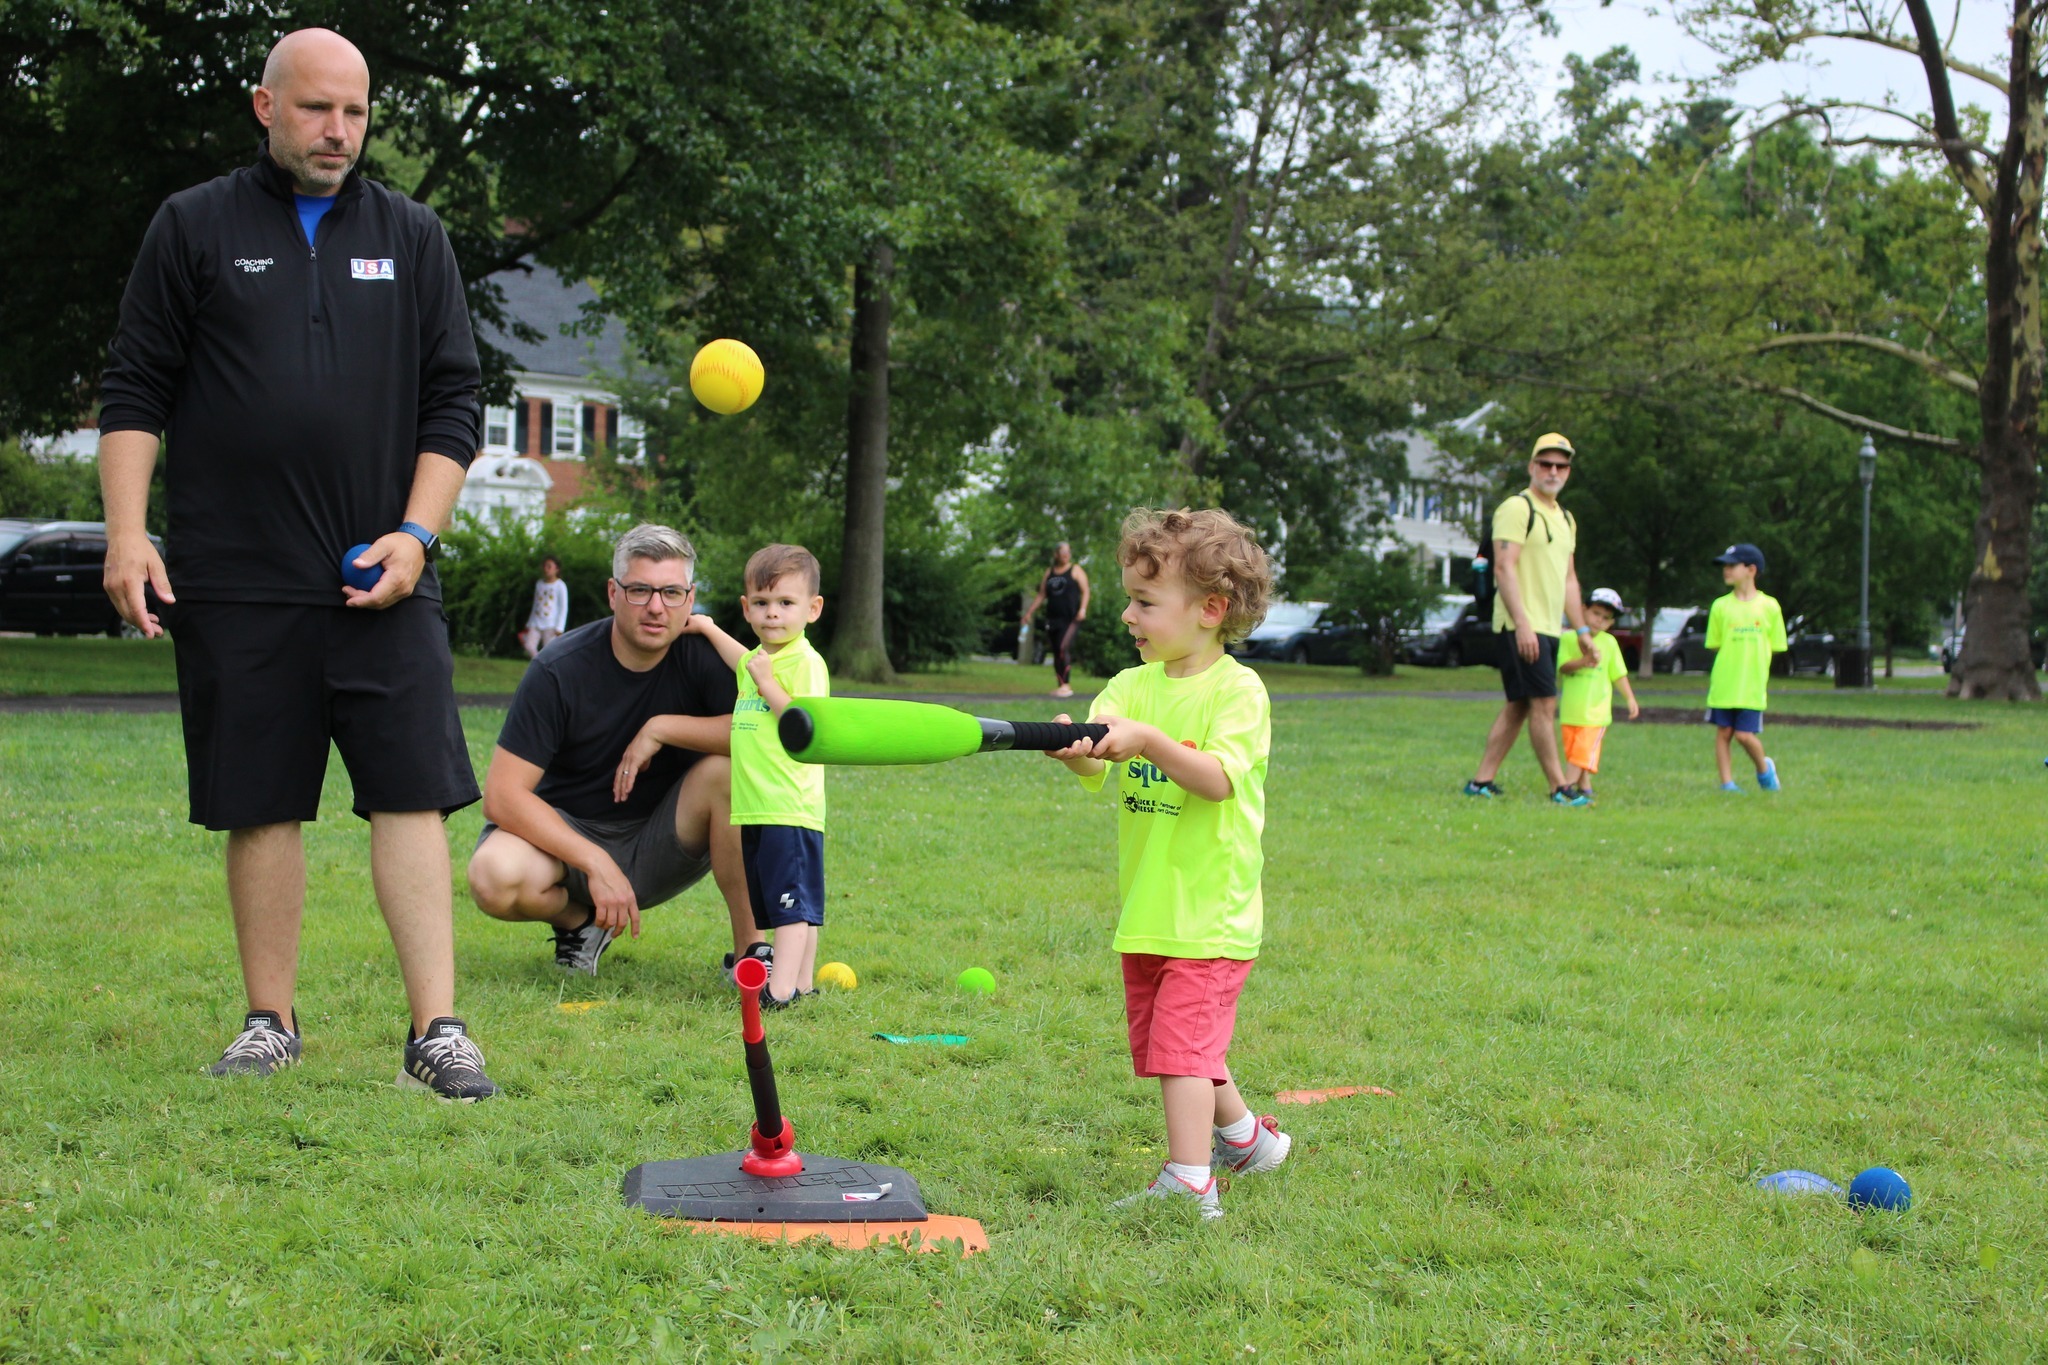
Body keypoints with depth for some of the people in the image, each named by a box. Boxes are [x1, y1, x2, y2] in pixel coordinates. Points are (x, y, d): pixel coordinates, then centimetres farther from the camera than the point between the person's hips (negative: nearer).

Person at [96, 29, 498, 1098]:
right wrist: (127, 532, -5)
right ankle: (271, 1023, 17)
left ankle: (436, 1029, -4)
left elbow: (454, 399, 11)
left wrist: (417, 533, -1)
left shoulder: (412, 237, 11)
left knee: (412, 795, -6)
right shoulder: (194, 228, 7)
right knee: (260, 806, 5)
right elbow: (133, 390, 6)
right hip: (232, 583, -1)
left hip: (382, 581, 1)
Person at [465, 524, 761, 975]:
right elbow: (502, 794, -21)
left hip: (659, 846, 1)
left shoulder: (703, 654, -11)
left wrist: (661, 728, -25)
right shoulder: (560, 670, -16)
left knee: (727, 768, -28)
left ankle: (748, 946, -15)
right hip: (566, 833, -1)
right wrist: (595, 863, -30)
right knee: (495, 878, -33)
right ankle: (577, 919, 3)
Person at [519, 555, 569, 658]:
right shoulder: (539, 584, 13)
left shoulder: (560, 586, -3)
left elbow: (563, 608, -5)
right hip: (536, 623, 5)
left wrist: (559, 628, -11)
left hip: (551, 626, -5)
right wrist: (529, 624, 20)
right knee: (529, 646, -13)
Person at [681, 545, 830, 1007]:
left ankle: (780, 991, -16)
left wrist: (767, 684, -21)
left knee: (793, 903, -10)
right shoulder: (758, 659, 17)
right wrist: (709, 629, 46)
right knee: (790, 904, 13)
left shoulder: (806, 662, -11)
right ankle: (800, 983, 18)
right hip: (755, 808, 9)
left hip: (790, 808, -9)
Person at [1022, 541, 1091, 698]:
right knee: (1056, 652, 4)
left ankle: (1066, 685, -19)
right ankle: (1060, 685, 9)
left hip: (1070, 619, -5)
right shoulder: (1049, 573, 18)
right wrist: (1029, 613, 15)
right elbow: (1041, 595, 21)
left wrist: (1083, 609, -16)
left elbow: (1085, 591, -1)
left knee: (1064, 648, -18)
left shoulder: (1076, 570, 5)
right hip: (1053, 619, 5)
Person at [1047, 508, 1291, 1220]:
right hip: (1146, 912, 7)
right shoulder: (1132, 685, 5)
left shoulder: (1237, 688, -10)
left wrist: (1148, 740, -35)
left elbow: (1219, 778, -24)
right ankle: (1246, 1137, 39)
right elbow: (1098, 768, -11)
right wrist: (1075, 749, -33)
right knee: (1166, 1047, 18)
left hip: (1210, 912, -7)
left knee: (1180, 1046, -13)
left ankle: (1189, 1187, -10)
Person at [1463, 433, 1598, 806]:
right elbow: (1504, 568, -17)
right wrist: (1522, 622, -25)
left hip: (1549, 630, 9)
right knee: (1544, 704, -10)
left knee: (1518, 707, 7)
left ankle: (1481, 782, 10)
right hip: (1521, 627, -9)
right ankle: (1559, 789, -7)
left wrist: (1583, 630, 21)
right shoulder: (1516, 509, -8)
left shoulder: (1565, 519, 19)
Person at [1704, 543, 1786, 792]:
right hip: (1723, 684, 2)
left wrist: (1752, 657, -2)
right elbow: (1715, 645, 8)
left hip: (1752, 685, -2)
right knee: (1723, 733, 3)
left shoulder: (1769, 606, -1)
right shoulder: (1720, 606, 2)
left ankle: (1764, 769, 22)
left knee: (1744, 734, -5)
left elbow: (1775, 647, 4)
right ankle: (1727, 782, 14)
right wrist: (1731, 659, -2)